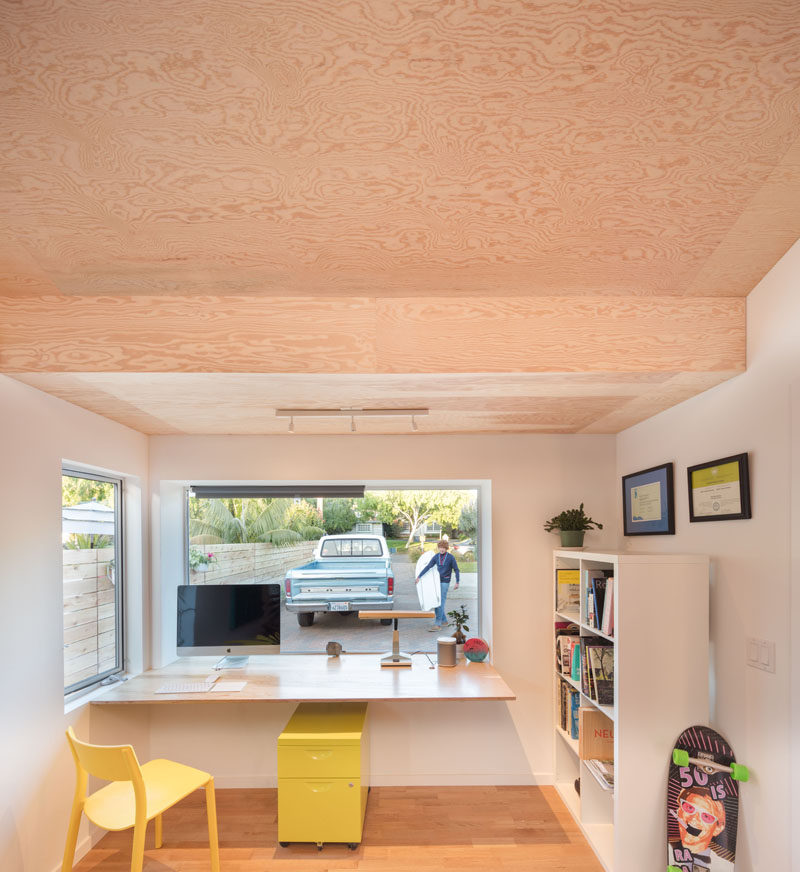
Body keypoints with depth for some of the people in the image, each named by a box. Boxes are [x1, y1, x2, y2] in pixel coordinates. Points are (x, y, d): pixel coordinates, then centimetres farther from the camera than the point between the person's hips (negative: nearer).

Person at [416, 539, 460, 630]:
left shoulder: (451, 557, -7)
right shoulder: (436, 556, 3)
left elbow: (456, 570, -2)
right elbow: (428, 567, 0)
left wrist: (457, 582, -8)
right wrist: (418, 577, -5)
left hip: (445, 583, -5)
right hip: (437, 582, 5)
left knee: (440, 603, -11)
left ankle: (437, 625, -12)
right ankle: (444, 621, 20)